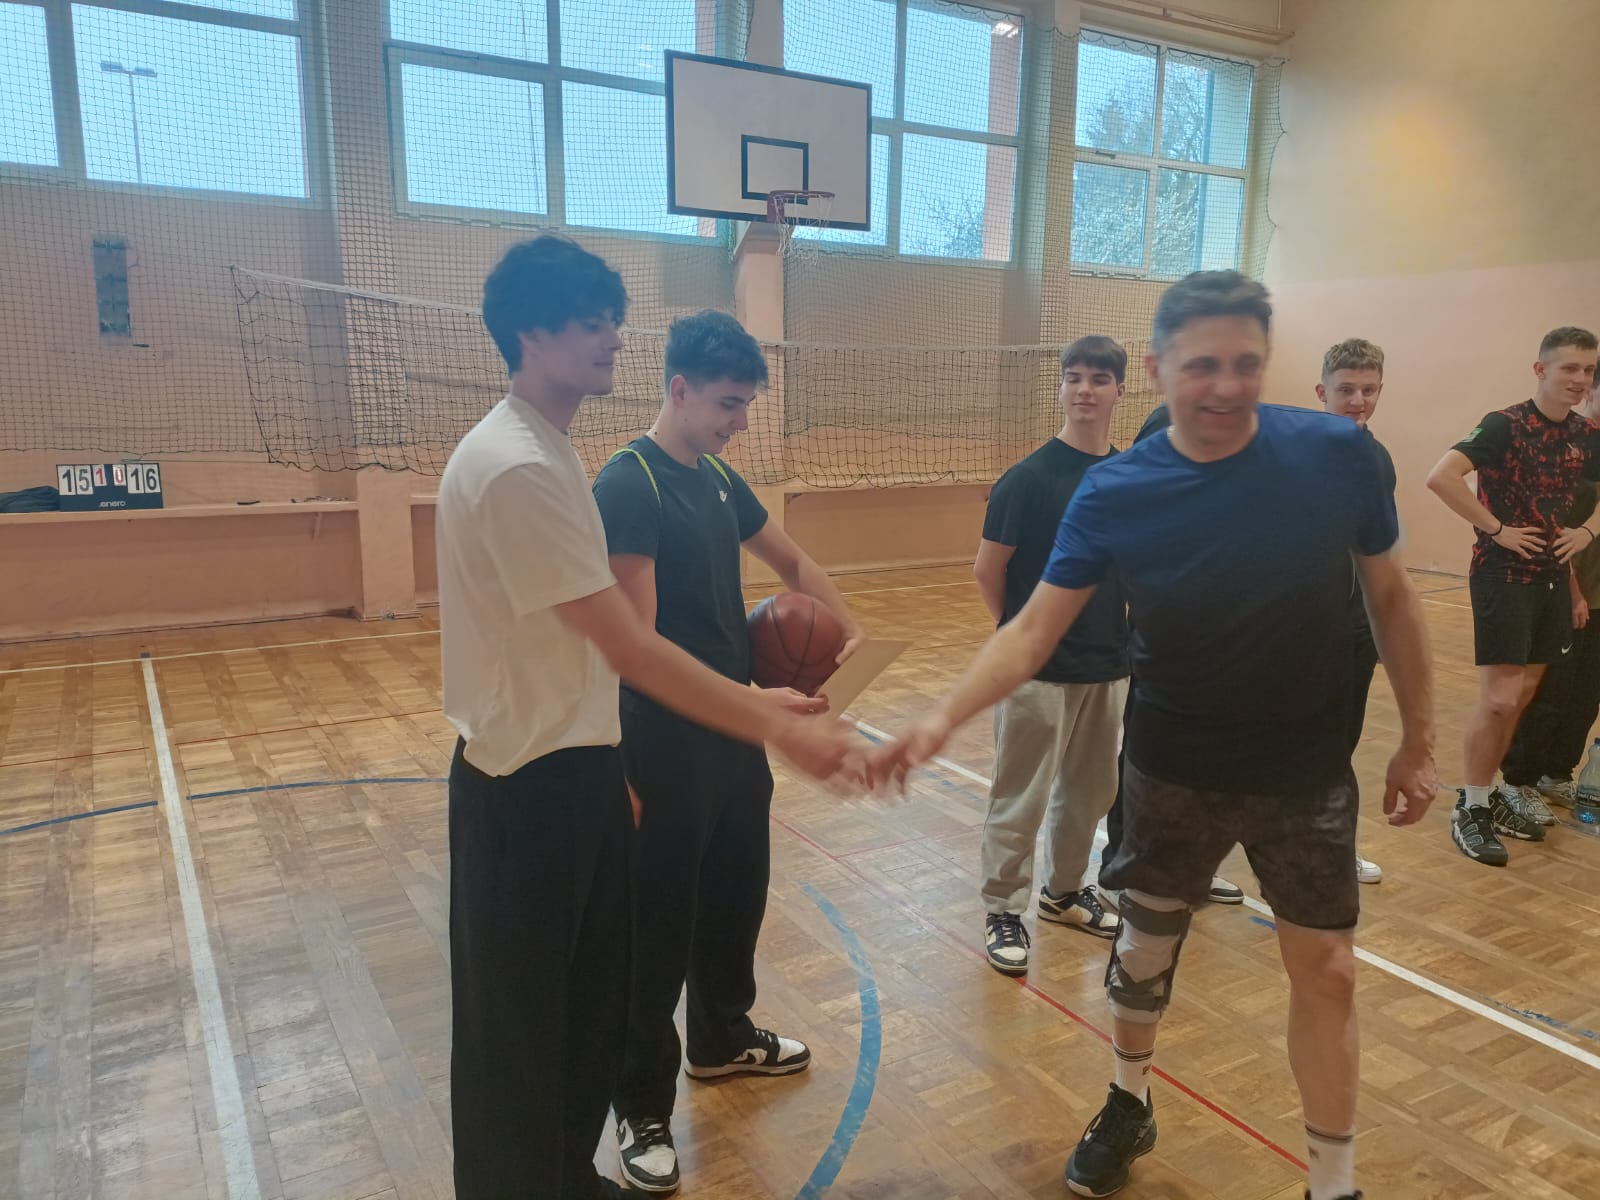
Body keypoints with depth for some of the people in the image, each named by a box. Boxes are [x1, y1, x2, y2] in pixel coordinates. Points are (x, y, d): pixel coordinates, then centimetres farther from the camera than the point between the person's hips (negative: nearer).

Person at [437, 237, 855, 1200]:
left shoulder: (550, 449, 8)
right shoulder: (514, 466, -23)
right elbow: (627, 646, -26)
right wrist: (776, 728, -24)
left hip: (580, 766, 10)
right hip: (527, 785, -9)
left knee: (593, 1004, 22)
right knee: (520, 1029, 10)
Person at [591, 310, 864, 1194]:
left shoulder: (719, 478, 8)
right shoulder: (627, 484, -17)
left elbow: (791, 562, 19)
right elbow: (638, 642, -23)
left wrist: (847, 630, 1)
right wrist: (750, 700, -27)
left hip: (734, 731, 8)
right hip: (666, 743, -8)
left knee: (737, 892, 21)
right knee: (658, 923, 5)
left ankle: (722, 1039, 44)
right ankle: (642, 1108, 23)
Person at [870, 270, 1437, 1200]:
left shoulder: (1339, 453, -15)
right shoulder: (1114, 493, -16)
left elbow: (1391, 597, -2)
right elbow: (1034, 630, -15)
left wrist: (1420, 740, 2)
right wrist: (946, 717, -29)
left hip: (1308, 773, 0)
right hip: (1172, 773, 0)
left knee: (1327, 973, 9)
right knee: (1144, 948, 16)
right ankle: (1130, 1108, 45)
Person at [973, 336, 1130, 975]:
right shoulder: (1030, 478, -12)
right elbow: (987, 570, -7)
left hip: (1108, 666, 6)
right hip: (1038, 671, -6)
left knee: (1090, 790, 17)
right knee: (1020, 799, 4)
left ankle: (1064, 892, 37)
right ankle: (1003, 910, 21)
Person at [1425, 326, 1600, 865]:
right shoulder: (1506, 425, -13)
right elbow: (1441, 477, -26)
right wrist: (1496, 529, -22)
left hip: (1553, 577, 7)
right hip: (1504, 575, -7)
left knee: (1521, 696, 12)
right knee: (1499, 697, -9)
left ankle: (1490, 794, 25)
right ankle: (1470, 810, 4)